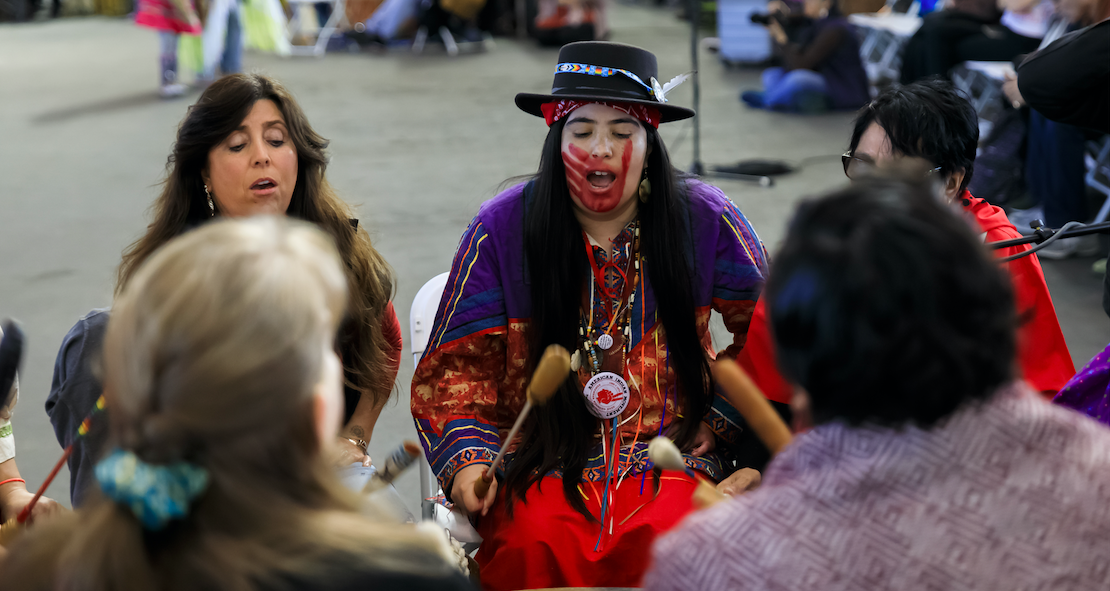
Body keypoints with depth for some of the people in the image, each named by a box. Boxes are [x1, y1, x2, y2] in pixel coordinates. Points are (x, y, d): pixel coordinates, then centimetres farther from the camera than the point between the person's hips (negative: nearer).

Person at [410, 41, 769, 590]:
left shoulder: (704, 220, 1)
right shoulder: (502, 228, 0)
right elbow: (454, 365, 3)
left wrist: (718, 419, 5)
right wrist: (468, 459, -12)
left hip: (672, 458, 1)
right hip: (543, 458, 0)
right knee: (535, 546, -32)